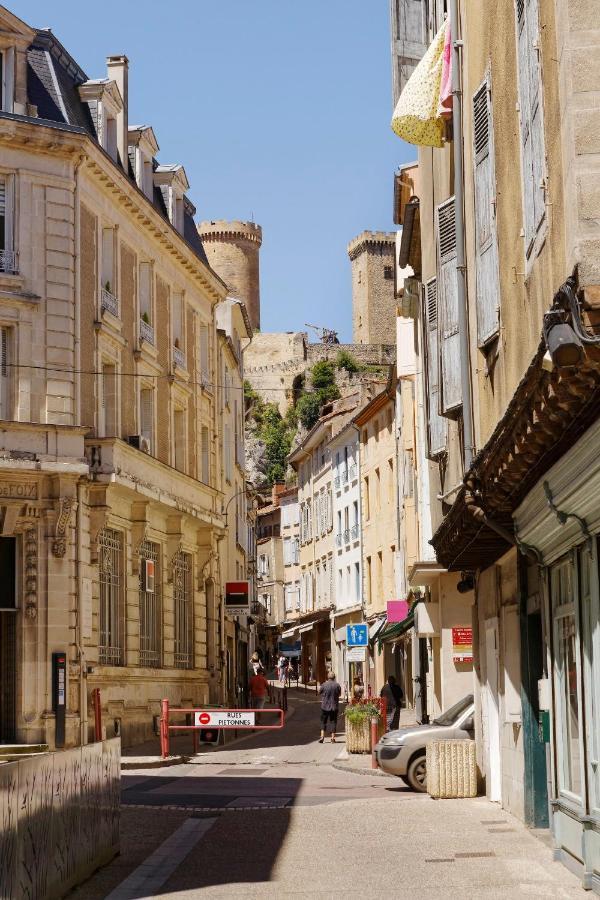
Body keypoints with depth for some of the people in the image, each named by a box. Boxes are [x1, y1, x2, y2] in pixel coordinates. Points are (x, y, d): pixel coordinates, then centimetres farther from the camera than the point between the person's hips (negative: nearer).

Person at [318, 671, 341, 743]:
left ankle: (322, 736, -5)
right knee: (333, 722, 8)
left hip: (325, 706, -1)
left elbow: (319, 692, 6)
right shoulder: (337, 685, -5)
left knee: (323, 722, 9)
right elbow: (339, 694, 9)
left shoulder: (324, 685, -10)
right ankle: (333, 738, 6)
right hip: (334, 706, 1)